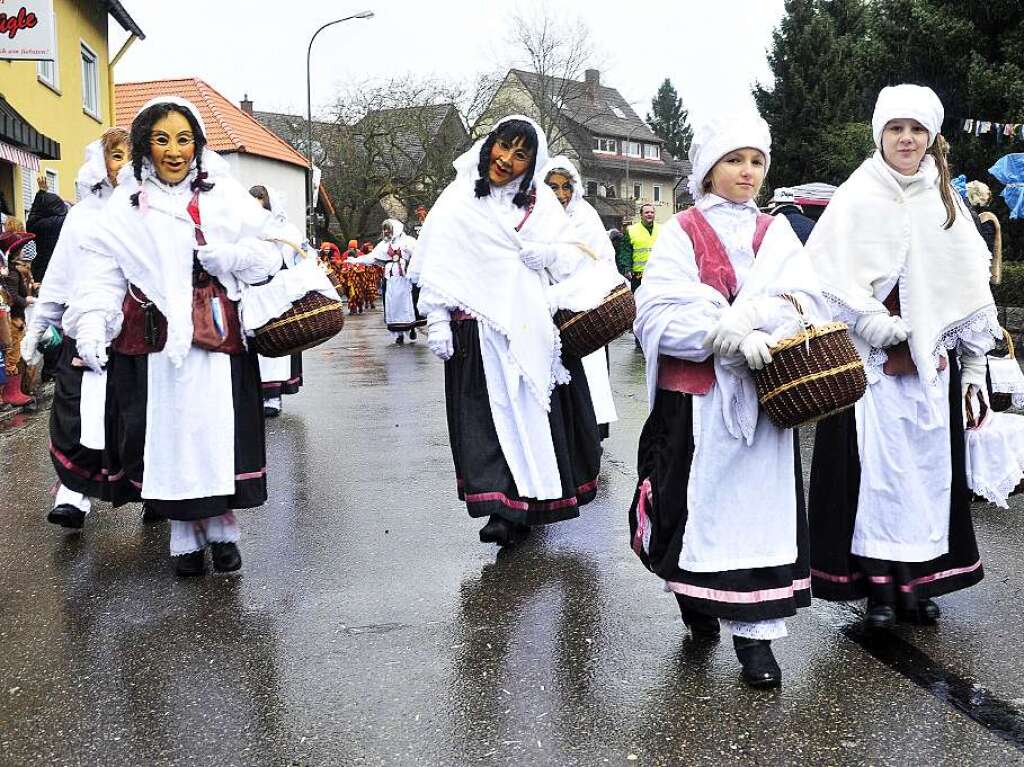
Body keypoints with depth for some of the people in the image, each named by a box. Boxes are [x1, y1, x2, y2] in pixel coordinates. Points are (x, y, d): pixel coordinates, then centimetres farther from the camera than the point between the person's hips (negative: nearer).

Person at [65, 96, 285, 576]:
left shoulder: (225, 194, 7)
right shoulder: (125, 204, 8)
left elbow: (269, 253, 5)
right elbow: (103, 271, 0)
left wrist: (224, 254, -13)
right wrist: (92, 325, -14)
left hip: (215, 336, 0)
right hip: (151, 338, 1)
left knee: (218, 431, -1)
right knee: (164, 434, 3)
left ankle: (221, 529, 17)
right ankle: (185, 536, 17)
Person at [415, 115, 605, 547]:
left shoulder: (541, 201, 10)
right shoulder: (458, 200, 3)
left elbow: (574, 254, 13)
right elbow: (437, 263, 0)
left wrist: (549, 254, -7)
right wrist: (436, 318, -5)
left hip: (533, 324, 3)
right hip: (481, 327, -2)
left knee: (536, 410, 5)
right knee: (492, 415, -3)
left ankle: (529, 501, 17)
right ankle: (506, 508, 1)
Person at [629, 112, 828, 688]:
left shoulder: (776, 234, 13)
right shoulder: (682, 233, 3)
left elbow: (811, 302, 0)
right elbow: (658, 312, -10)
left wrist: (739, 317, -18)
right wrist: (735, 335, -22)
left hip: (760, 392, 2)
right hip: (695, 394, -2)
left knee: (759, 502, -2)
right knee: (698, 502, 2)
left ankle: (754, 631, 3)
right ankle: (697, 601, 27)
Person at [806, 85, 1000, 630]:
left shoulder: (946, 203, 11)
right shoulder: (855, 200, -1)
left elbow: (972, 293, 11)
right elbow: (834, 284, -9)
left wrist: (974, 367, 7)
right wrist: (887, 330, -17)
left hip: (932, 363, 4)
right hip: (870, 362, -4)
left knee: (928, 469, 6)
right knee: (876, 467, -3)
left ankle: (916, 581, 17)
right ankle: (878, 588, 5)